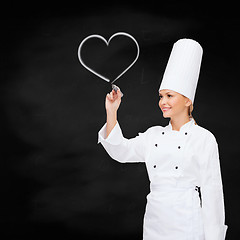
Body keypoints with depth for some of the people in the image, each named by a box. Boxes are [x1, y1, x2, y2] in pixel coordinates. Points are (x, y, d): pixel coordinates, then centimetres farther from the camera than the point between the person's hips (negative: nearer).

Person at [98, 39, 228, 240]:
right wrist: (111, 112, -3)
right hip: (154, 221, 5)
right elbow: (121, 151, 5)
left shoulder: (204, 138, -6)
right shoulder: (154, 135, 11)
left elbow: (211, 190, -7)